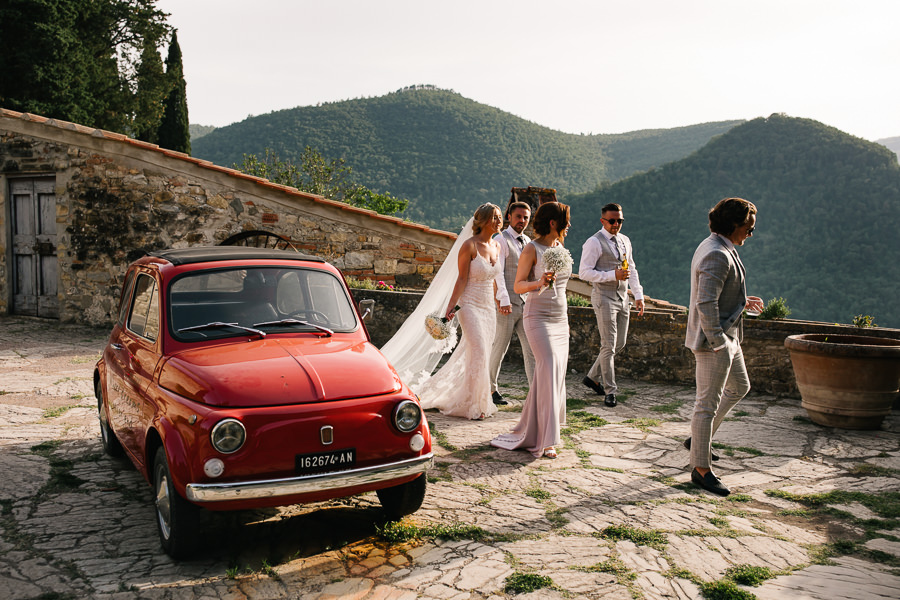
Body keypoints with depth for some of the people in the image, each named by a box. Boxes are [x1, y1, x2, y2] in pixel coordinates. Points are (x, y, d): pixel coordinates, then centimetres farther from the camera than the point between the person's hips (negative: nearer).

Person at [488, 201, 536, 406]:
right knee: (500, 348, 3)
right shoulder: (502, 240, -5)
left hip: (526, 303, 6)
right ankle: (491, 388, 18)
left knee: (531, 348, 2)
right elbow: (498, 272, -12)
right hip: (508, 303, -6)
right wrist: (504, 300, -19)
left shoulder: (527, 241, 15)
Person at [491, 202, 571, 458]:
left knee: (551, 375, 6)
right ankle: (546, 440, -13)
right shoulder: (532, 249, -8)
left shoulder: (559, 247, 13)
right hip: (539, 318, -7)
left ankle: (531, 429, 22)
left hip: (560, 319, 7)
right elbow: (518, 285, -10)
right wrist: (539, 283, -29)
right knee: (550, 368, -17)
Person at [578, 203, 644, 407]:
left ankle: (592, 377, 27)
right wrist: (613, 275, -21)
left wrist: (638, 295, 11)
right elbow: (584, 272, -15)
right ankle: (609, 391, 1)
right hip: (604, 298, -7)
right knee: (609, 346, -7)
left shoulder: (625, 241, 14)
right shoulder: (594, 243, -9)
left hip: (622, 298, 8)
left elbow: (632, 270, 20)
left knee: (620, 344, 11)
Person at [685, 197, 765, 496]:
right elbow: (705, 303, -28)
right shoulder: (718, 256, -22)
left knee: (739, 387, 24)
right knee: (708, 403, -2)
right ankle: (701, 468, 9)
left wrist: (742, 302, 17)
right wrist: (718, 342, -26)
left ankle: (698, 439, 33)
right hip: (714, 338, -11)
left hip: (726, 335, 11)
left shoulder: (718, 248, 11)